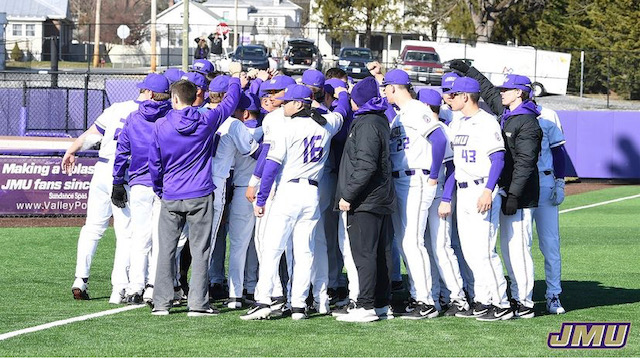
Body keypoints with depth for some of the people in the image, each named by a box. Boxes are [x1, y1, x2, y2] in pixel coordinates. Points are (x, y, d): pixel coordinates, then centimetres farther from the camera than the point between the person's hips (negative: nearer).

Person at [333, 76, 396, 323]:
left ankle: (366, 306, -10)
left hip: (365, 200, -10)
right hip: (381, 198, 10)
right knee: (381, 253, 12)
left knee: (364, 253, -8)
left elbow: (366, 165, -22)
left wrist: (348, 195, -19)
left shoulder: (367, 124, -15)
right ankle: (382, 304, 17)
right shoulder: (380, 121, 14)